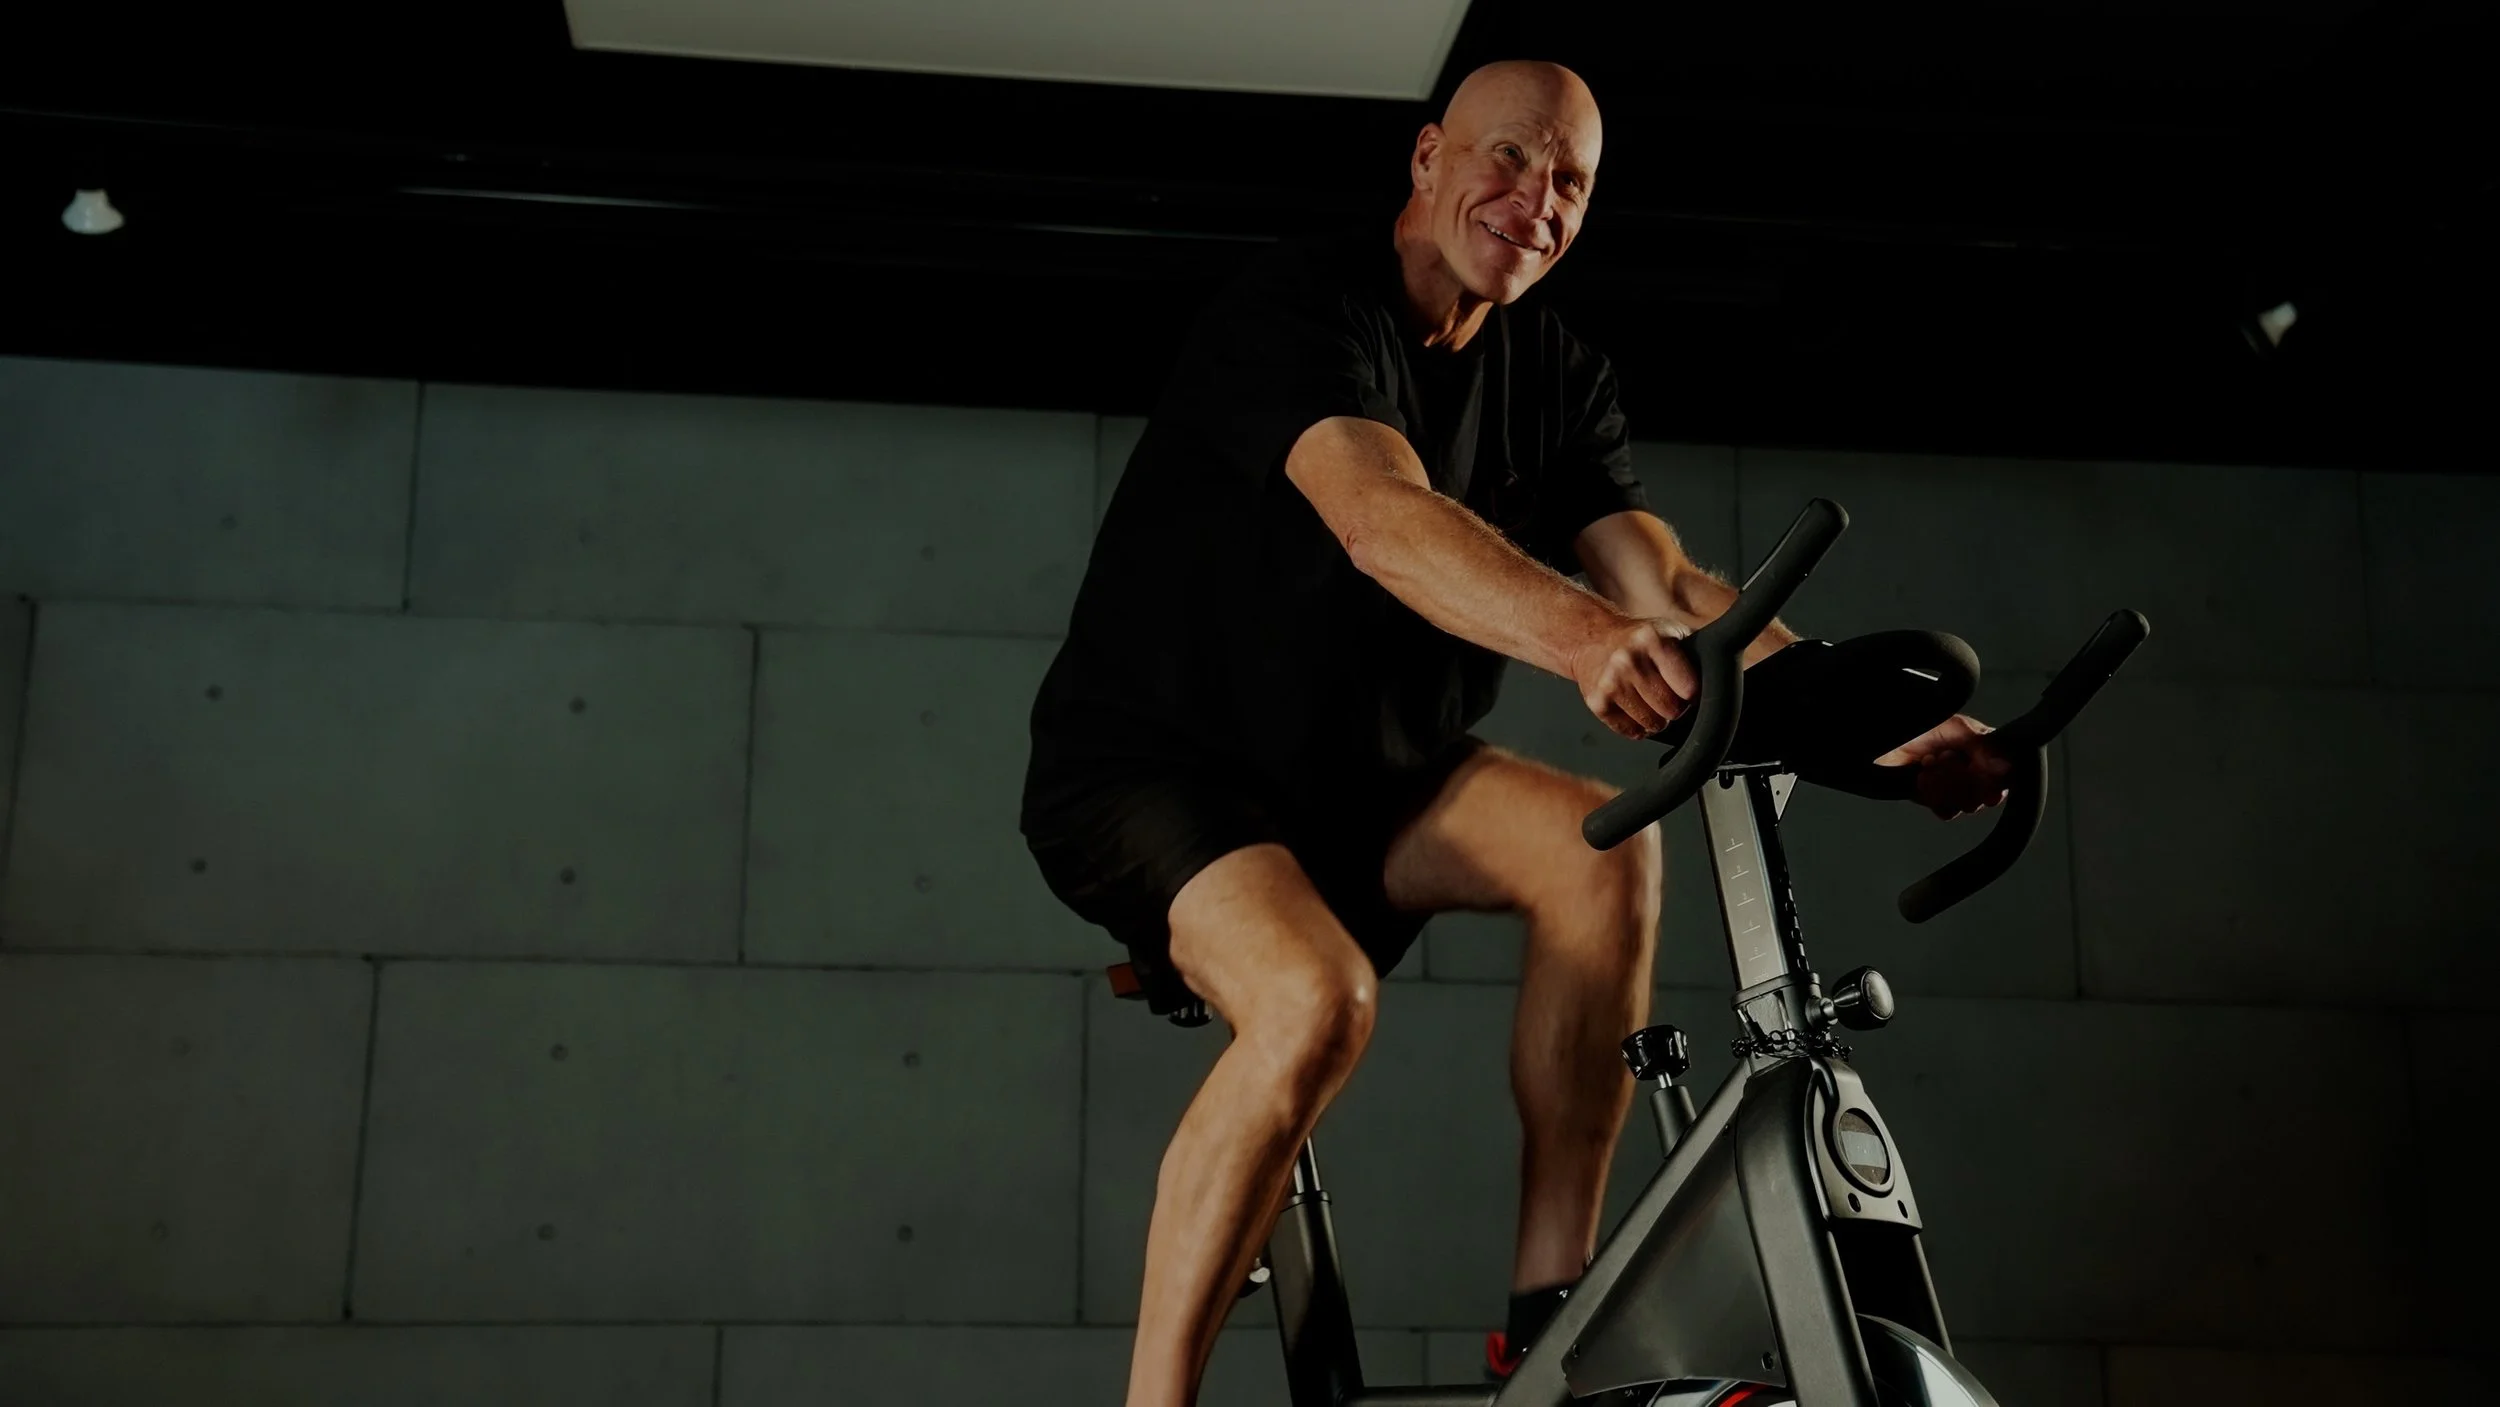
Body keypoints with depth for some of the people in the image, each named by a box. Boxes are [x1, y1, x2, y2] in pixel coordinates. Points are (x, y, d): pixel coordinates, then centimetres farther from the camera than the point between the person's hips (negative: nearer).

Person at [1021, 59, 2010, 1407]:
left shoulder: (1558, 380, 3)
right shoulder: (1299, 310, -17)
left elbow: (1667, 586, -9)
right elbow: (1385, 522, -36)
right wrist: (1587, 641, -54)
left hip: (1356, 787, 6)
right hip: (1148, 765, -6)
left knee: (1601, 838, -21)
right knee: (1319, 998, -34)